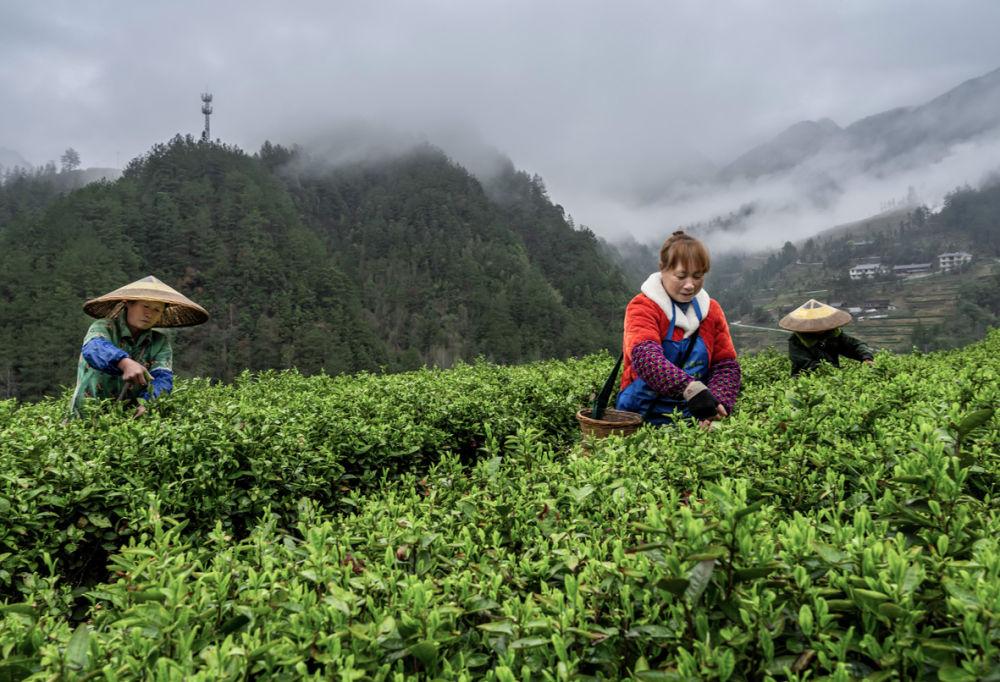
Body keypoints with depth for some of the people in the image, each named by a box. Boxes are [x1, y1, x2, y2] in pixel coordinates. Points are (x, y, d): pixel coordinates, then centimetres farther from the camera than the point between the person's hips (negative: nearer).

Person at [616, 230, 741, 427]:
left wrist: (718, 403, -15)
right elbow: (645, 356, -25)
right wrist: (691, 388, -39)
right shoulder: (642, 307, -7)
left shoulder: (711, 310, 9)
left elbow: (727, 365, 6)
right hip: (643, 419, -2)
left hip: (694, 419, 2)